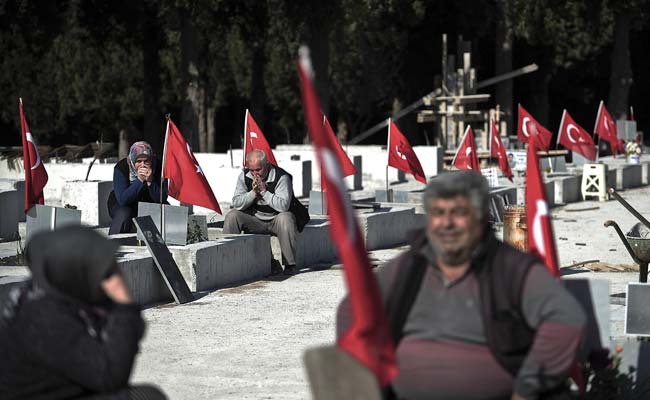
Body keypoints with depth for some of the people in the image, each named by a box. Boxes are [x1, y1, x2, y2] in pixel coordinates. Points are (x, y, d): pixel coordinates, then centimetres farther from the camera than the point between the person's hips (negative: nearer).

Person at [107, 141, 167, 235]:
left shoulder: (157, 167, -18)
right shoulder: (121, 168, -23)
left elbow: (162, 199, -21)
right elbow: (122, 200, -31)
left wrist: (150, 181, -36)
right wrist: (139, 180, -38)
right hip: (123, 206, -3)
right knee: (123, 215, -33)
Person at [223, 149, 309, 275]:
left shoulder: (281, 177, -20)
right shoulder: (244, 176, -5)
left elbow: (284, 205, -30)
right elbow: (236, 203, -8)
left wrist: (264, 191, -29)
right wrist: (253, 193, -22)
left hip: (276, 220, -4)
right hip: (255, 220, 4)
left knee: (285, 218, -37)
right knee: (232, 216, -16)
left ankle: (290, 264, -29)